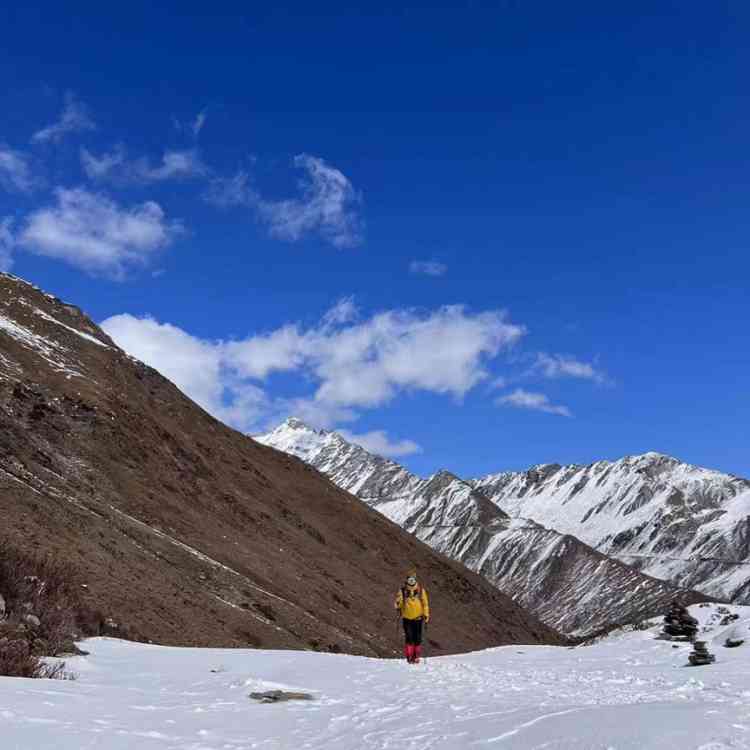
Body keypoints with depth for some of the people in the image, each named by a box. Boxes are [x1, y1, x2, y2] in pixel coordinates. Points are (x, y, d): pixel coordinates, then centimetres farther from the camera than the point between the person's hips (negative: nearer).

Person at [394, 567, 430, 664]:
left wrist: (426, 615, 1)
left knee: (417, 638, 2)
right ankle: (409, 656, 2)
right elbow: (398, 602, 2)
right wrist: (398, 606, -21)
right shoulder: (403, 590, 0)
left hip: (418, 617, 0)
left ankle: (416, 656, 13)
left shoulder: (421, 590, 1)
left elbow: (425, 603, 5)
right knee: (409, 637, -6)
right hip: (407, 617, 0)